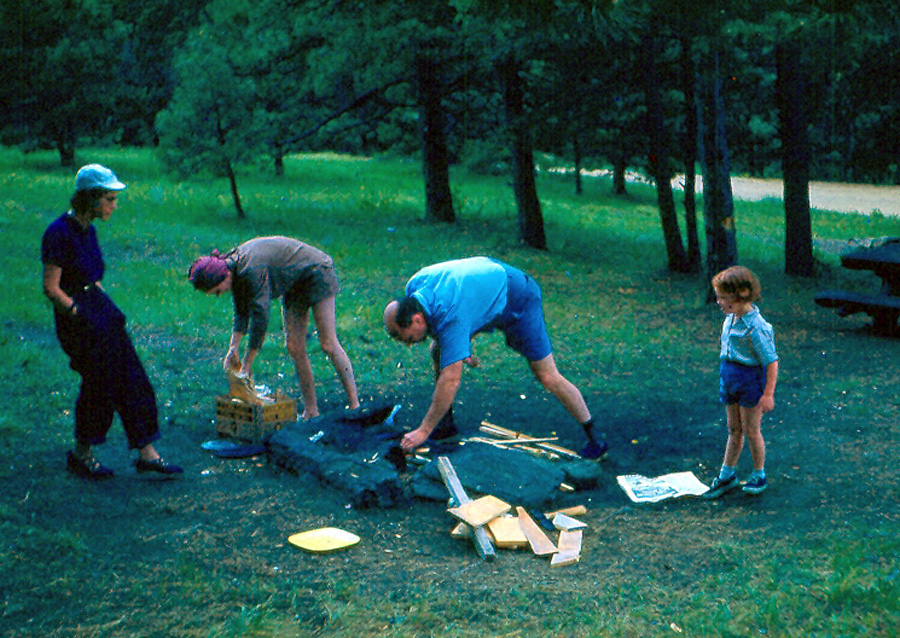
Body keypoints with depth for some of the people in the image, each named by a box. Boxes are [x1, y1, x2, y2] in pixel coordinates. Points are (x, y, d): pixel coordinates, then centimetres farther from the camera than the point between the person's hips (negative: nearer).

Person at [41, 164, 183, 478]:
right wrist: (81, 316, -13)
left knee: (132, 379, 5)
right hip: (74, 314, -8)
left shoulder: (88, 230, 10)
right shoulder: (59, 233, -17)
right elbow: (51, 288, -17)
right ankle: (81, 455, 18)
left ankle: (146, 452, 11)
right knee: (99, 385, -1)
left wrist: (108, 309, 11)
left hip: (100, 307, 8)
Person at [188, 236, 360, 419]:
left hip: (317, 272, -9)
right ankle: (311, 412, 6)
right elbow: (241, 312, 3)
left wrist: (246, 365, -27)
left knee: (328, 344, -12)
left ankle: (355, 406, -6)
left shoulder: (251, 271, -34)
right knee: (294, 347, 2)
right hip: (295, 286, 9)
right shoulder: (232, 266, -6)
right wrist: (233, 347, -8)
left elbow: (260, 318, -32)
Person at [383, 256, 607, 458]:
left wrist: (423, 431, -35)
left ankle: (594, 439, 2)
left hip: (517, 299, -8)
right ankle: (446, 424, 10)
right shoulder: (414, 287, -18)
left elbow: (450, 381, -40)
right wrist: (462, 350, 9)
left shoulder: (451, 316, -41)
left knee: (547, 377, -10)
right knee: (439, 351, -1)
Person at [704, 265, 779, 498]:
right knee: (734, 430, 17)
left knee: (751, 431, 7)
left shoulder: (755, 327, -24)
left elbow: (771, 362, -21)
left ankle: (759, 476, 26)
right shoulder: (731, 318, 1)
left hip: (750, 381, -7)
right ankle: (727, 475, 27)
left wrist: (768, 394, -20)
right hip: (729, 378, 7)